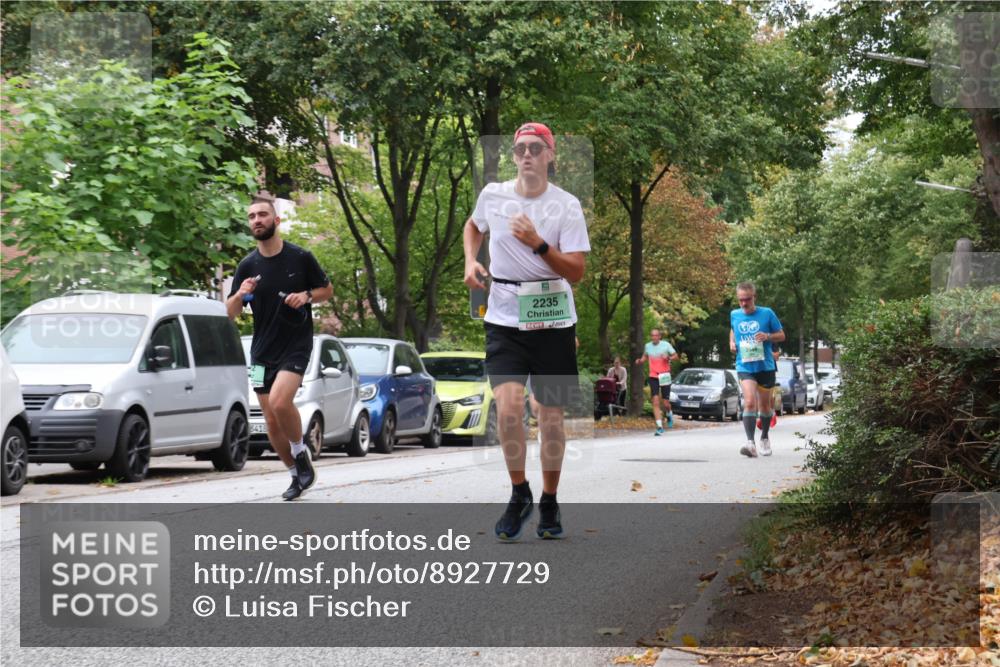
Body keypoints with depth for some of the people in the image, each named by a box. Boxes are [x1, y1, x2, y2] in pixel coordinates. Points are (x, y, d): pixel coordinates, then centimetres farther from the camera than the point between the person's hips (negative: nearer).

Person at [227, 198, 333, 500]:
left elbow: (327, 289, 8)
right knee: (272, 422, 5)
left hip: (296, 345, -4)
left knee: (279, 401, -27)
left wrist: (306, 296, -13)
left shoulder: (300, 257, -4)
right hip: (262, 350, 4)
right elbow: (229, 314, 5)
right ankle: (298, 475, 23)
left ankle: (301, 453, -2)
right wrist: (239, 295, -17)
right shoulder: (247, 266, 3)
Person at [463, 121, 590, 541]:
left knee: (551, 416, 5)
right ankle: (519, 495, 0)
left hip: (553, 321, -1)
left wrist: (538, 243, -24)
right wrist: (471, 260, 7)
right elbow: (473, 226, 25)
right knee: (508, 405, -18)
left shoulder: (567, 205, -6)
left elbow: (576, 272, -11)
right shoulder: (492, 195, 1)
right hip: (504, 318, 1)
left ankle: (549, 503, 24)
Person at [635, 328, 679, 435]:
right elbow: (645, 356, 23)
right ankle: (659, 427, -10)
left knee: (666, 402, 4)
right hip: (653, 377, 2)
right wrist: (640, 361, 2)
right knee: (655, 402, -10)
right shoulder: (648, 346, 6)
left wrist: (668, 358, -21)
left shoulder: (666, 345, -5)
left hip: (664, 376, -2)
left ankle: (669, 414, 41)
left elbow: (675, 356, 0)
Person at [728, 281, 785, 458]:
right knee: (749, 402, -19)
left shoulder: (767, 313, -4)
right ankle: (750, 442, -28)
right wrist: (732, 342, 5)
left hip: (766, 365, 0)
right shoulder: (734, 315, 3)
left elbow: (781, 335, 3)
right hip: (745, 366, 0)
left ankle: (764, 438, 36)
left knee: (764, 404, 13)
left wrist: (767, 336, -17)